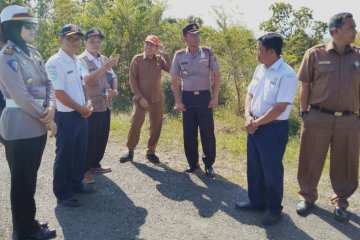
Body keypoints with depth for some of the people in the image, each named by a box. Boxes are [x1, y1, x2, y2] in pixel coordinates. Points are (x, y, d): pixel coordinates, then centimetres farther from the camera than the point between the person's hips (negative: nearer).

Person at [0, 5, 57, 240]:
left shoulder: (33, 53, 10)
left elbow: (47, 83, 9)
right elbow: (21, 97, -20)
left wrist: (51, 108, -9)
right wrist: (47, 119, -11)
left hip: (37, 125, 8)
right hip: (20, 128, -8)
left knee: (31, 177, 18)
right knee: (22, 180, 5)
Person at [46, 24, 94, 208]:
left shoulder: (76, 61, 11)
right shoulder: (55, 62, -16)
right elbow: (59, 93, -19)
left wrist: (87, 105, 2)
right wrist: (81, 109, -12)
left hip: (82, 114, 8)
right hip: (66, 116, -8)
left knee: (80, 151, 16)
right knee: (65, 153, 2)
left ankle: (76, 183, 33)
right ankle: (62, 193, 15)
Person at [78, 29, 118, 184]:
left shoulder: (104, 59, 12)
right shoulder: (81, 60, -9)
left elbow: (113, 78, 16)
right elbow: (88, 80, -24)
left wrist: (114, 90, -5)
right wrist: (104, 68, -35)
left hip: (106, 105, 7)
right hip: (91, 106, -7)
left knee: (102, 137, 14)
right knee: (89, 139, -2)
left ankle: (95, 164, 29)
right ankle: (85, 170, 10)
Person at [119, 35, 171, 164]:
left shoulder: (159, 59, 5)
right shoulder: (137, 59, -1)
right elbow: (132, 79, -5)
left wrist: (165, 54, -13)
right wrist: (140, 97, -11)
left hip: (157, 100, 3)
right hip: (140, 99, -2)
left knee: (156, 126, 5)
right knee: (135, 125, -3)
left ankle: (151, 152, 19)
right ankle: (130, 151, 12)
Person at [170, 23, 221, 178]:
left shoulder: (208, 53, -1)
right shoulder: (179, 55, 0)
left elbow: (217, 75, 1)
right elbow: (174, 80, 4)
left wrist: (215, 97, -5)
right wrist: (178, 101, -1)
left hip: (205, 97, -1)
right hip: (188, 97, 1)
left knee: (207, 133, 1)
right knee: (189, 133, 7)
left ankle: (209, 165, 15)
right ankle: (193, 163, 23)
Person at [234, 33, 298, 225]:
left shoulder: (287, 75, -19)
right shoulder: (260, 69, 6)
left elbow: (280, 108, -22)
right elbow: (250, 94, 10)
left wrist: (256, 123, -14)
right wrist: (248, 116, -6)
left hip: (273, 128, -8)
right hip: (254, 126, 8)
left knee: (271, 170, 6)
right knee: (254, 167, 18)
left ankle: (274, 209, 25)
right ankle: (256, 201, 37)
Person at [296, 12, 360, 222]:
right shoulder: (315, 54, -2)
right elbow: (305, 86, 1)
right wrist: (304, 113, -1)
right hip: (318, 118, -2)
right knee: (311, 161, 9)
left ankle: (341, 202, 30)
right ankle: (308, 197, 28)